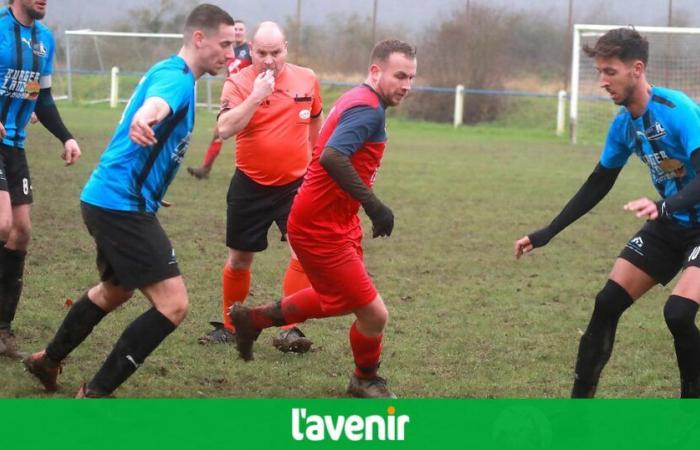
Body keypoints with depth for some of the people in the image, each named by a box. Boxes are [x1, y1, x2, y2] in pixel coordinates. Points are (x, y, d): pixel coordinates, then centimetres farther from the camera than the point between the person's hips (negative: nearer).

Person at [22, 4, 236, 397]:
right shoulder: (175, 76, -18)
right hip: (123, 205, -11)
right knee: (173, 305, -14)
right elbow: (158, 100, -44)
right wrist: (146, 117, -64)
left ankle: (49, 360, 46)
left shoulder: (173, 74, 14)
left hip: (108, 201, 11)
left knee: (116, 290, 31)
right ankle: (95, 395, -10)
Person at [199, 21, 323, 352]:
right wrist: (256, 96, -31)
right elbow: (224, 129, -26)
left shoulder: (307, 79, -2)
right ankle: (229, 326, 30)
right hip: (251, 186, -1)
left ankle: (290, 329, -11)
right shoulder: (239, 83, -11)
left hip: (296, 184, 1)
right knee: (240, 258, 12)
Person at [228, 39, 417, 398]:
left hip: (338, 223, 11)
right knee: (374, 314, -4)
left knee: (342, 298, 29)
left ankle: (255, 318, 37)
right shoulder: (368, 109, -21)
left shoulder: (358, 101, 10)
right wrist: (374, 205, -34)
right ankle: (365, 381, 22)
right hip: (321, 229, -11)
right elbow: (332, 157, -35)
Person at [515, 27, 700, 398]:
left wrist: (665, 207, -52)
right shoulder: (624, 123, -1)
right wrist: (547, 234, 10)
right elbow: (599, 184, 12)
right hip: (669, 227, 8)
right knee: (607, 303, 2)